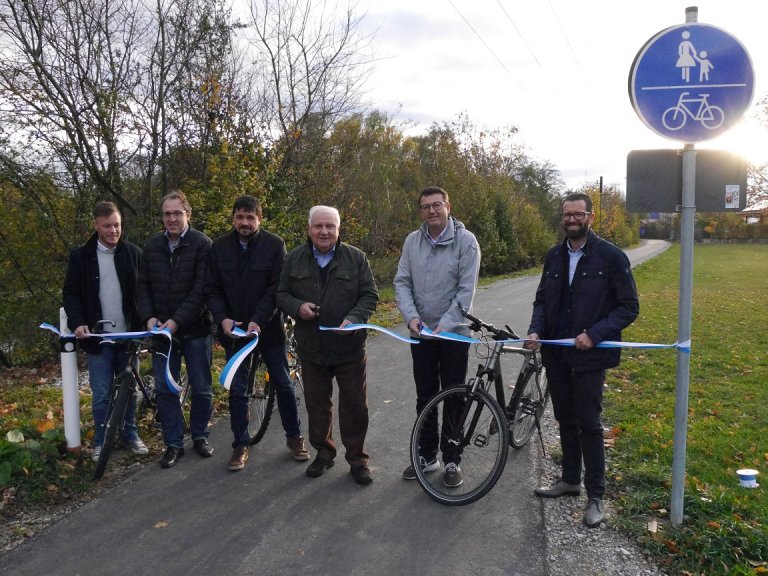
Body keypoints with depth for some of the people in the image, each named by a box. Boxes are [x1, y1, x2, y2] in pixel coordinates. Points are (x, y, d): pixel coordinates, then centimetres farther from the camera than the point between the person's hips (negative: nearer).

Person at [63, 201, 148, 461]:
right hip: (98, 337, -1)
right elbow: (71, 293, 3)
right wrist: (77, 323, -12)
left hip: (129, 335, 1)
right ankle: (100, 441, 20)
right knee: (101, 394, 4)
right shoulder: (81, 256, 1)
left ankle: (130, 434, 27)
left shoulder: (134, 253, 2)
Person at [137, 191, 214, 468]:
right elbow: (144, 286, 9)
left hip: (195, 329, -3)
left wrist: (177, 321, -20)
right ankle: (173, 444, 19)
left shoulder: (202, 244, -9)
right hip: (161, 329, 4)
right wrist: (149, 317, -7)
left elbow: (201, 290, -15)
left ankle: (200, 436, 27)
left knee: (201, 388, 7)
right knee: (165, 389, 6)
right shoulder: (152, 246, 6)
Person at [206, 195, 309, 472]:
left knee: (283, 384, 8)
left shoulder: (274, 244, -7)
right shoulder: (220, 247, 0)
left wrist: (258, 321, -21)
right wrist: (223, 318, -15)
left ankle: (294, 437, 27)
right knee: (237, 389, 8)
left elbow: (276, 288, -11)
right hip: (233, 330, 2)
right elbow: (212, 290, 1)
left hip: (268, 327, -2)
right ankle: (241, 445, 22)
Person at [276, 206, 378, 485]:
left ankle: (357, 458, 23)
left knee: (354, 405, 6)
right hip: (311, 347, 2)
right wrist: (297, 306, -14)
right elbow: (282, 294, 8)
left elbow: (370, 295, -3)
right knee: (317, 404, 15)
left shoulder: (356, 257, -3)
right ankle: (323, 452, 34)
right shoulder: (294, 259, 3)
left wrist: (354, 319, -20)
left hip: (350, 347, -2)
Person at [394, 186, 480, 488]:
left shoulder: (465, 240, -10)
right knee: (425, 397, 13)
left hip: (454, 333, -3)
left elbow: (466, 289, -14)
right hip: (421, 333, 4)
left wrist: (445, 324, -20)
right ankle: (427, 455, 28)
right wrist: (411, 315, -15)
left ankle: (452, 460, 20)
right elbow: (402, 282, 0)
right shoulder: (412, 241, 1)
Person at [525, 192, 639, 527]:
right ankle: (570, 479, 33)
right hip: (555, 353, 5)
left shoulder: (611, 257, -8)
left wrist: (594, 334, -19)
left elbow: (629, 307, -8)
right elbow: (542, 300, 15)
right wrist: (535, 330, -3)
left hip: (590, 355, -5)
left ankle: (595, 496, 13)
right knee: (565, 419, 16)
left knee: (588, 423, 0)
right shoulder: (554, 257, 8)